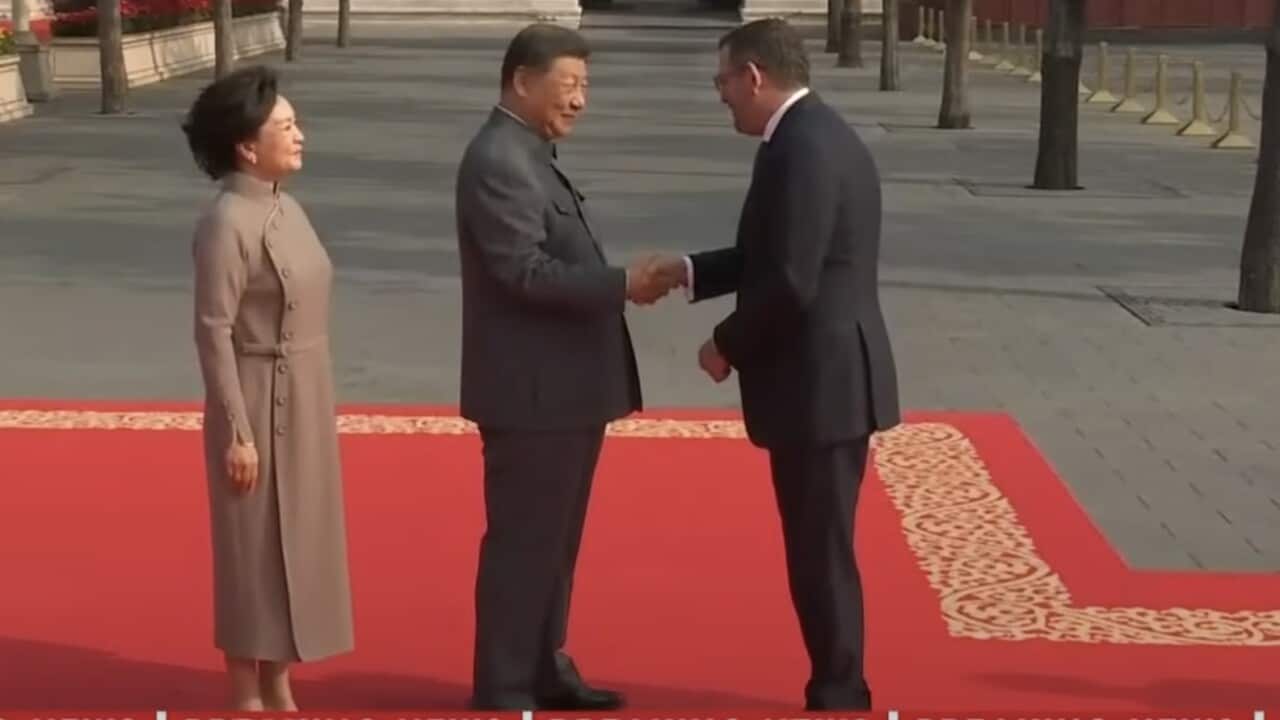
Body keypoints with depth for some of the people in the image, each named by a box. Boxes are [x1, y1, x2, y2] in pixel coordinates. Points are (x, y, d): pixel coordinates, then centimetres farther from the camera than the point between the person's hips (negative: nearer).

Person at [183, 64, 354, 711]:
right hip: (261, 402, -8)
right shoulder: (228, 222, -18)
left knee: (297, 539, 15)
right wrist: (237, 433, -19)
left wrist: (315, 404, 16)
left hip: (305, 398, 8)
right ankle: (248, 697, 16)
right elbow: (213, 333, -19)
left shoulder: (284, 207, 7)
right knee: (256, 545, 3)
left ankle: (279, 688, 27)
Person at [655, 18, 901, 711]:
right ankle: (837, 695, 25)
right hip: (829, 378, 10)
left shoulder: (802, 147, -19)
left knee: (821, 556, -1)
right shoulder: (818, 135, 14)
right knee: (820, 552, 16)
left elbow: (790, 282, -24)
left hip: (819, 384, -10)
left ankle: (837, 699, 8)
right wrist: (690, 270, 14)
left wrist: (727, 345, -10)